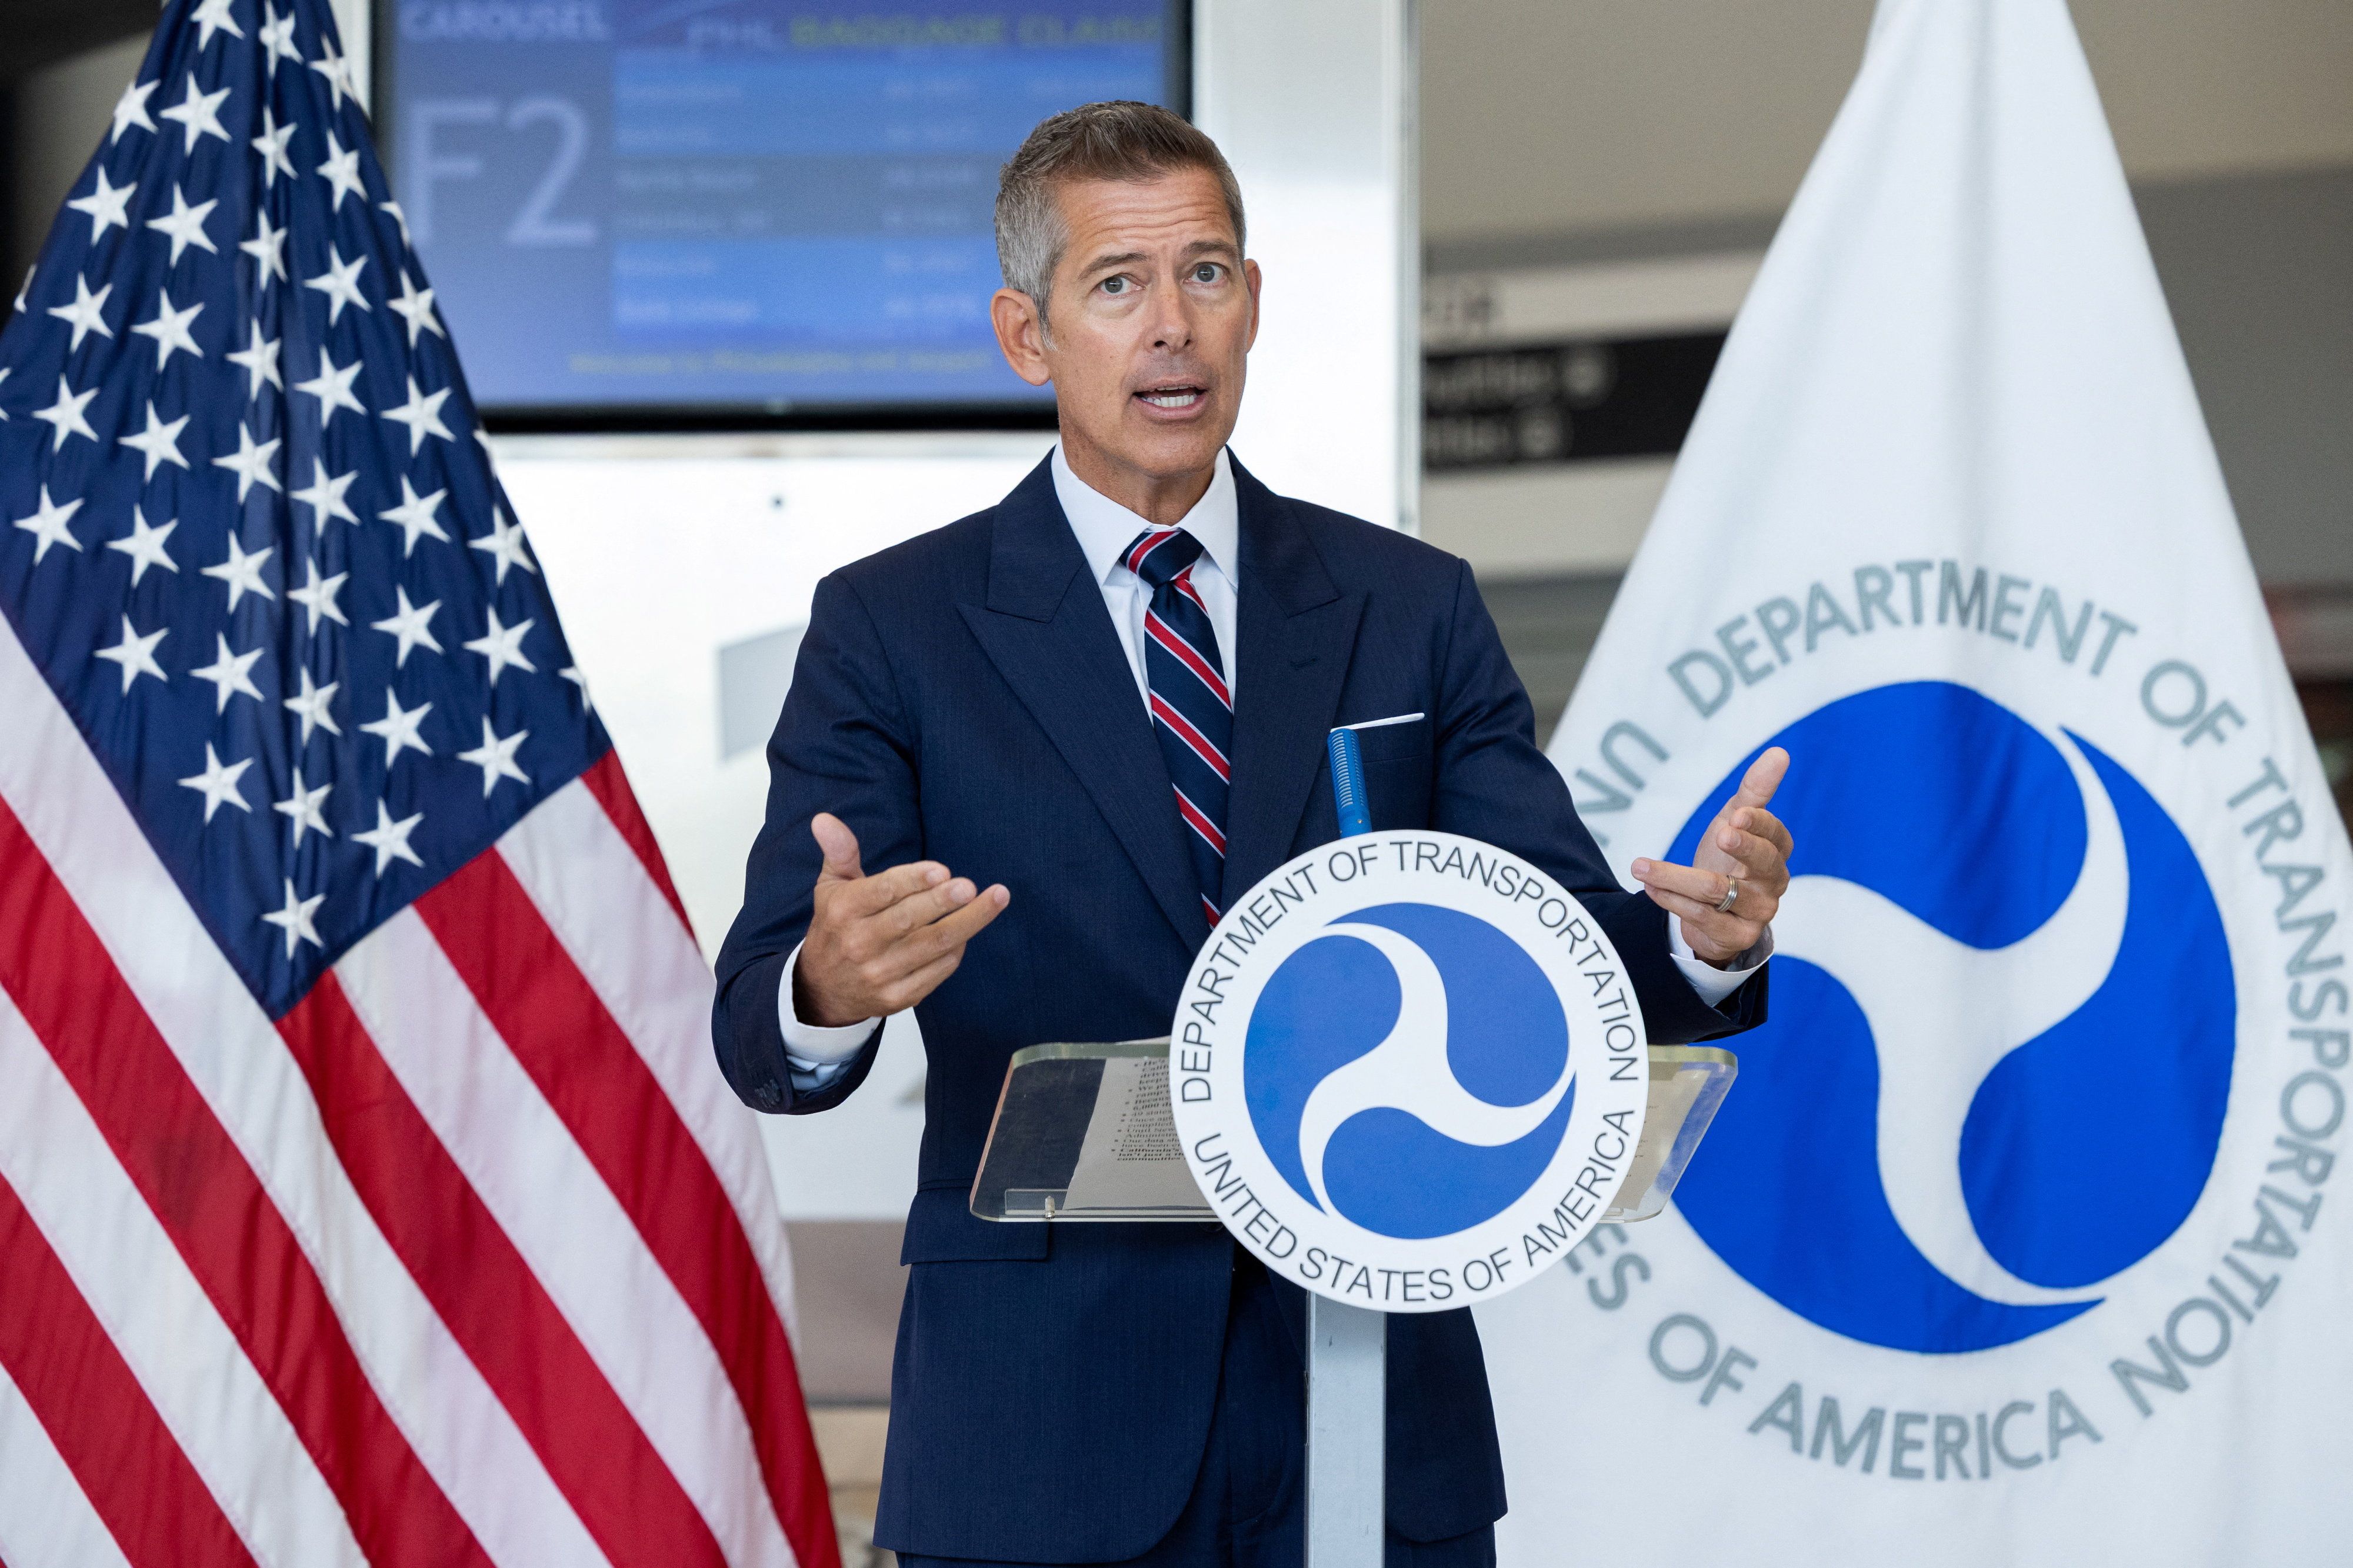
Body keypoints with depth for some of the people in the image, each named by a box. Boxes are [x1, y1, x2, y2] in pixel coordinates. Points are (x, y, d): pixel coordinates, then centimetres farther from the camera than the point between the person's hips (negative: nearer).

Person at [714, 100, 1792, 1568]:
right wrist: (829, 988, -32)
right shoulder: (892, 629, 0)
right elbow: (761, 1033, -8)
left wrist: (1702, 937, -22)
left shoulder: (1412, 609, 8)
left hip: (1369, 1418, 2)